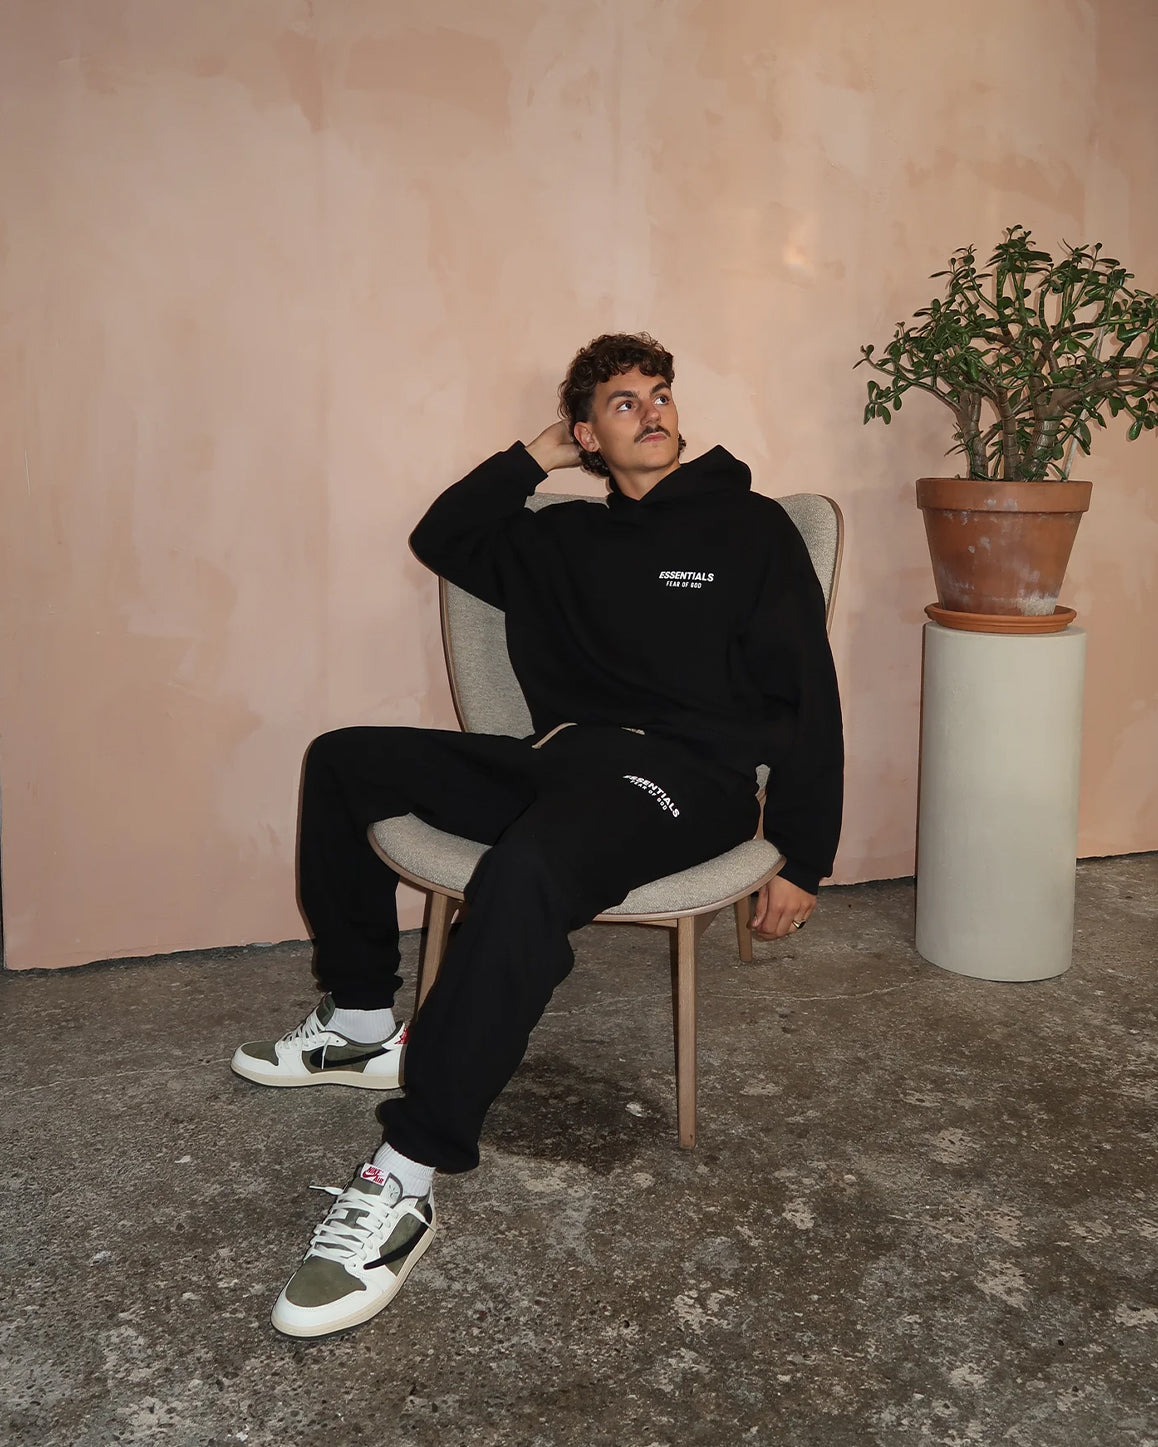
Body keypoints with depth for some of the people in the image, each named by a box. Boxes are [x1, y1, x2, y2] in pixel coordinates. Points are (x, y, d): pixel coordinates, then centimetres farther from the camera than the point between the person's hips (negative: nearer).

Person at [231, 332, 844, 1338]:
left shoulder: (751, 527, 5)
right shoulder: (564, 539, 20)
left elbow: (807, 699, 1)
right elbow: (442, 539, 27)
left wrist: (802, 859, -5)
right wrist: (536, 457, 17)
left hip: (684, 776, -7)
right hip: (558, 763, 7)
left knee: (523, 876, -38)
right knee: (345, 761, 4)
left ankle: (407, 1181, -32)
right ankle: (363, 1025, 9)